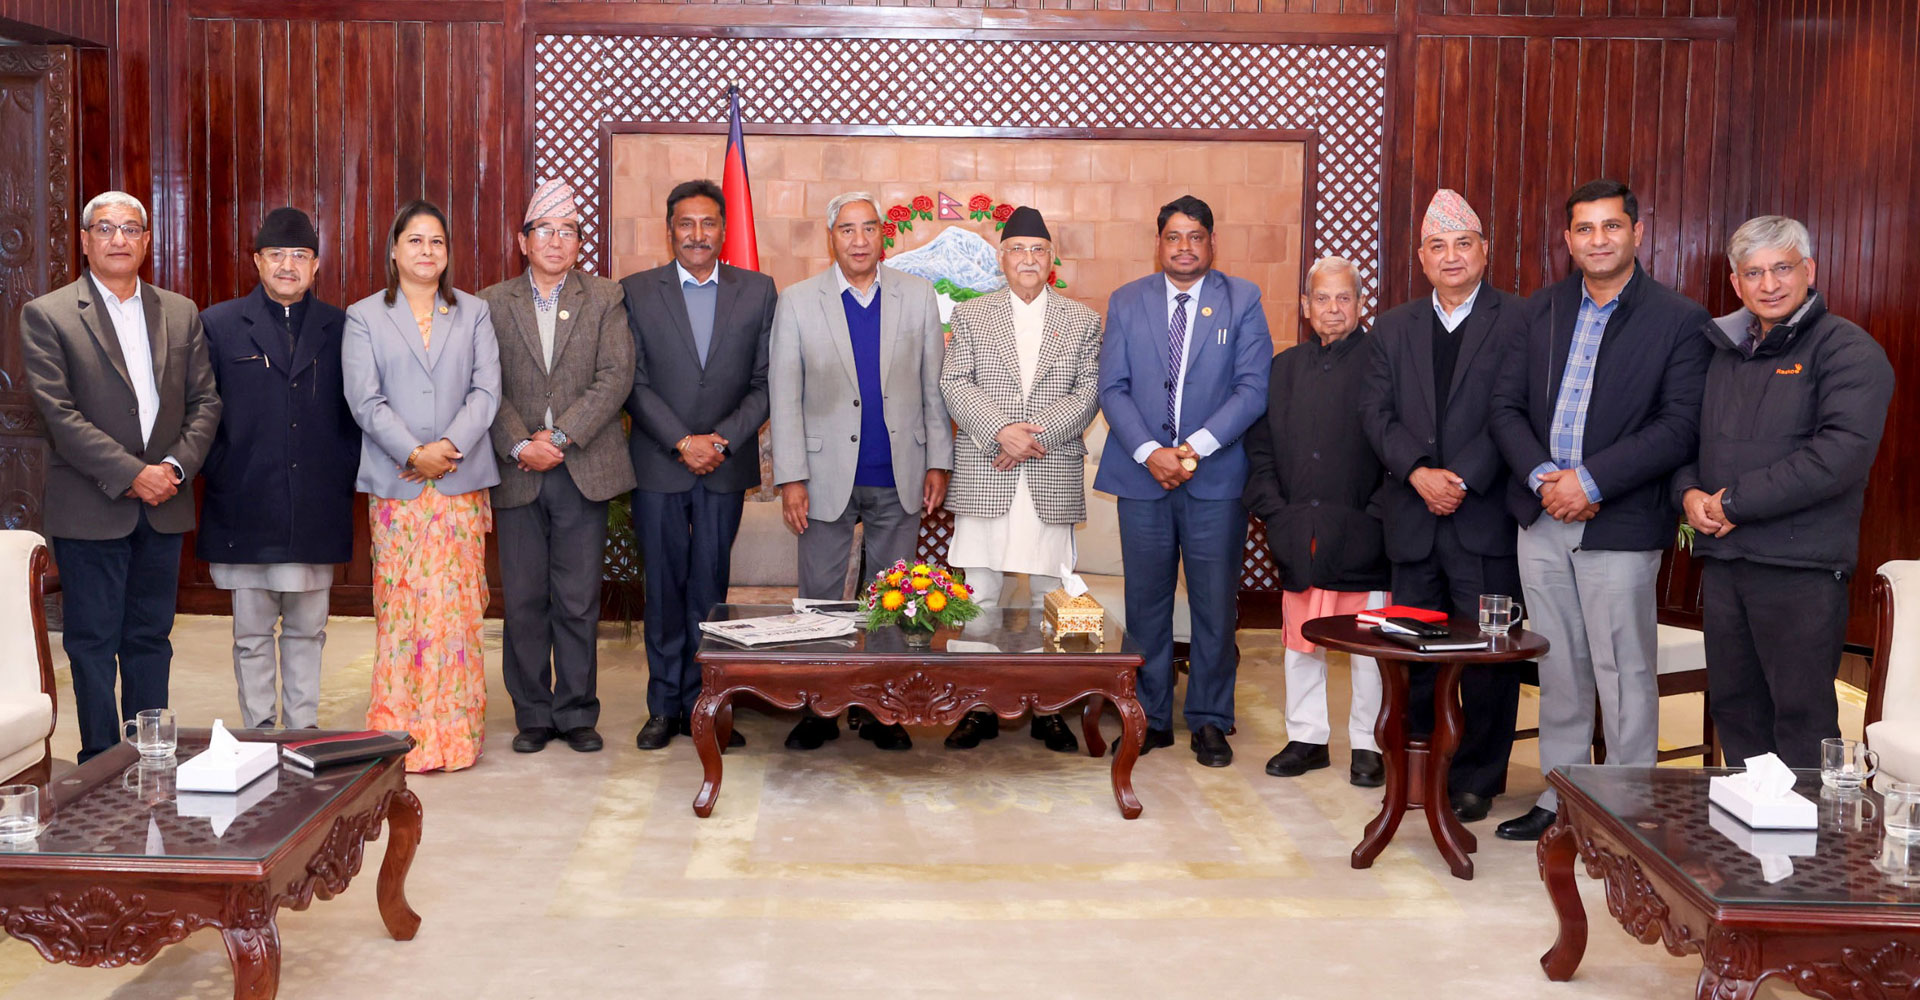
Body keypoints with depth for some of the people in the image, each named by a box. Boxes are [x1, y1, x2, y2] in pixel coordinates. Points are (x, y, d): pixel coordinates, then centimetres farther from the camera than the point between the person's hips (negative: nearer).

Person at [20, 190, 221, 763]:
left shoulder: (181, 313, 10)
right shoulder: (47, 315, -3)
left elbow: (205, 401, 8)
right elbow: (58, 413, -10)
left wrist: (176, 465, -8)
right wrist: (131, 474, -15)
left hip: (163, 505, 4)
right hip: (91, 510, -4)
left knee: (150, 639, 11)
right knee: (93, 642, 3)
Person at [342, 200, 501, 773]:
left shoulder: (474, 314, 13)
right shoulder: (364, 317, 9)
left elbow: (486, 390, 3)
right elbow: (365, 400, 0)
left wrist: (450, 445, -12)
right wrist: (414, 452, -12)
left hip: (462, 481, 1)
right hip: (395, 484, -1)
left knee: (457, 605, -1)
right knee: (399, 607, -2)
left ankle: (456, 733, 6)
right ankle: (403, 733, 5)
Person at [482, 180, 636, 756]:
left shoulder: (605, 300, 7)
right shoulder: (492, 304, 8)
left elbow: (615, 378, -5)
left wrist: (560, 436, -13)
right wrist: (519, 446, -13)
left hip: (582, 470, -1)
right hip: (517, 472, 1)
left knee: (579, 601, 2)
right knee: (524, 602, 5)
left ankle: (577, 713, 13)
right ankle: (533, 715, 16)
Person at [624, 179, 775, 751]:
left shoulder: (758, 291, 5)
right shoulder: (637, 292, 3)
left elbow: (765, 382, 2)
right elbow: (635, 382, -2)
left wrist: (722, 441, -10)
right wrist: (682, 443, -12)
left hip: (726, 466, 1)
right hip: (658, 465, 0)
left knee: (709, 587, 5)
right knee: (664, 588, 5)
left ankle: (700, 704, 15)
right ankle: (664, 707, 15)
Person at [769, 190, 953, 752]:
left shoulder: (918, 296, 4)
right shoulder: (797, 303, 0)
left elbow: (934, 385, 6)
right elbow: (784, 396, -1)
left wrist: (938, 462, 1)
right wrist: (791, 478, -6)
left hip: (899, 477, 1)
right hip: (828, 476, -1)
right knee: (819, 598, 4)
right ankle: (818, 711, 16)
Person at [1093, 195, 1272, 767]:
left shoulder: (1242, 301, 4)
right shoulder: (1126, 302, 9)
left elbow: (1254, 388, -5)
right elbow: (1112, 387, 2)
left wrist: (1198, 446, -15)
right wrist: (1149, 453, -12)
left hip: (1217, 477, -1)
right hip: (1142, 474, 1)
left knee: (1215, 603, 3)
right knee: (1146, 602, 7)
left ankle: (1209, 721, 16)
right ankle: (1151, 718, 18)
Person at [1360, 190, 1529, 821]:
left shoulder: (1519, 321, 0)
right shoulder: (1394, 327, 13)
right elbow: (1376, 413, 4)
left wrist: (1464, 478, -16)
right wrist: (1418, 472, -11)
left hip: (1485, 516, -4)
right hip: (1413, 519, 4)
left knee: (1487, 656, 2)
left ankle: (1477, 780, 14)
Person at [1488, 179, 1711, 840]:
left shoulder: (1679, 321, -4)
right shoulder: (1543, 309, 9)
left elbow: (1681, 427, -12)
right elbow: (1506, 403, 5)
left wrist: (1591, 481, -18)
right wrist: (1542, 477, -11)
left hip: (1620, 525, -4)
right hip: (1542, 516, 5)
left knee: (1623, 675, 2)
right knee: (1559, 671, 14)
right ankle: (1560, 797, 26)